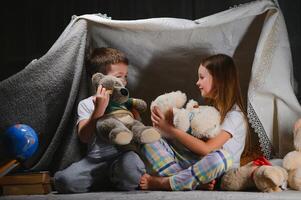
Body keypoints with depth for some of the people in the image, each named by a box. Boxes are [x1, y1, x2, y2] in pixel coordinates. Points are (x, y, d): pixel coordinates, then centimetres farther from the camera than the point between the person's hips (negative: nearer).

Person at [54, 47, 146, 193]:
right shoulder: (86, 104, 5)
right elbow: (84, 137, -11)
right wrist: (99, 108, -19)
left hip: (123, 154, 0)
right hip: (96, 159, 0)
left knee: (132, 168, -37)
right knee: (64, 180, -27)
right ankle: (115, 180, -6)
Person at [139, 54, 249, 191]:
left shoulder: (234, 115, -11)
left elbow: (206, 149, -21)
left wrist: (170, 129, -20)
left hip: (219, 175, -7)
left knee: (221, 157, -41)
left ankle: (163, 183, -23)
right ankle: (196, 182, -25)